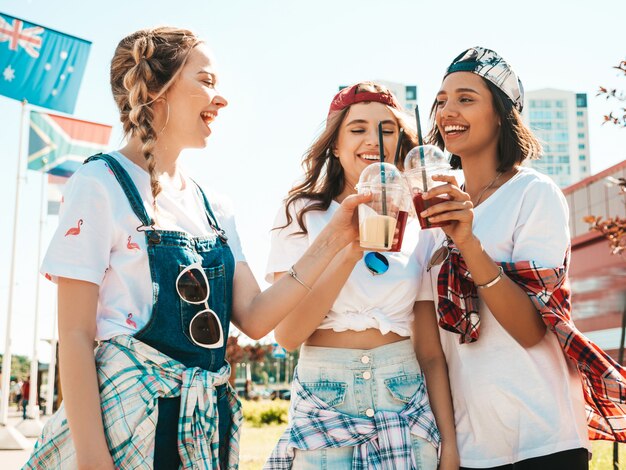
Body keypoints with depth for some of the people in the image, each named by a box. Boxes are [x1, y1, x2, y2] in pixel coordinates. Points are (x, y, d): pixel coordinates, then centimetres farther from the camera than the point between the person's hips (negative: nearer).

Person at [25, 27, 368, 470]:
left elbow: (254, 318, 1)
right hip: (129, 415, -6)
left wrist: (333, 239, -5)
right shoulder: (101, 184, -9)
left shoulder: (214, 209, 10)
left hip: (211, 417, 7)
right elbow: (75, 336, -12)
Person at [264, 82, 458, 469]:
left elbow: (431, 351, 5)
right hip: (324, 408, -2)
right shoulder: (302, 214, -1)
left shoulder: (417, 226, 5)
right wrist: (351, 249, -21)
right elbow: (287, 333, -13)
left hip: (405, 404, 2)